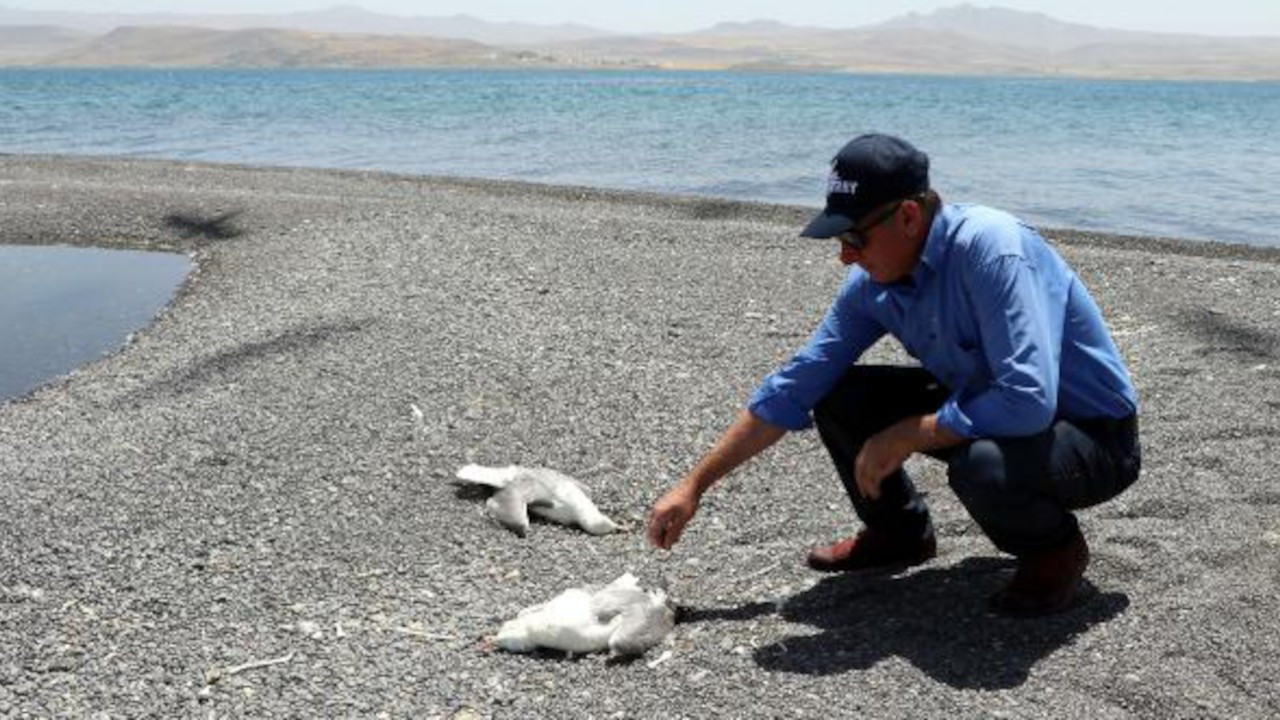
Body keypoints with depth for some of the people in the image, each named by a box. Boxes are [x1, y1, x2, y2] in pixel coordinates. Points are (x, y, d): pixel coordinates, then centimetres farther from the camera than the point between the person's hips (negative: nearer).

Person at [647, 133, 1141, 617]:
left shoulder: (990, 248, -30)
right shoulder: (871, 284, -7)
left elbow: (1029, 401, -38)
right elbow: (794, 388, -1)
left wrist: (905, 436, -25)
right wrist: (694, 486, -2)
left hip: (1095, 434, -6)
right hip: (987, 410, 7)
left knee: (982, 465, -38)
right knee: (835, 397, -4)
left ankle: (1055, 548, -3)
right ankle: (899, 532, 19)